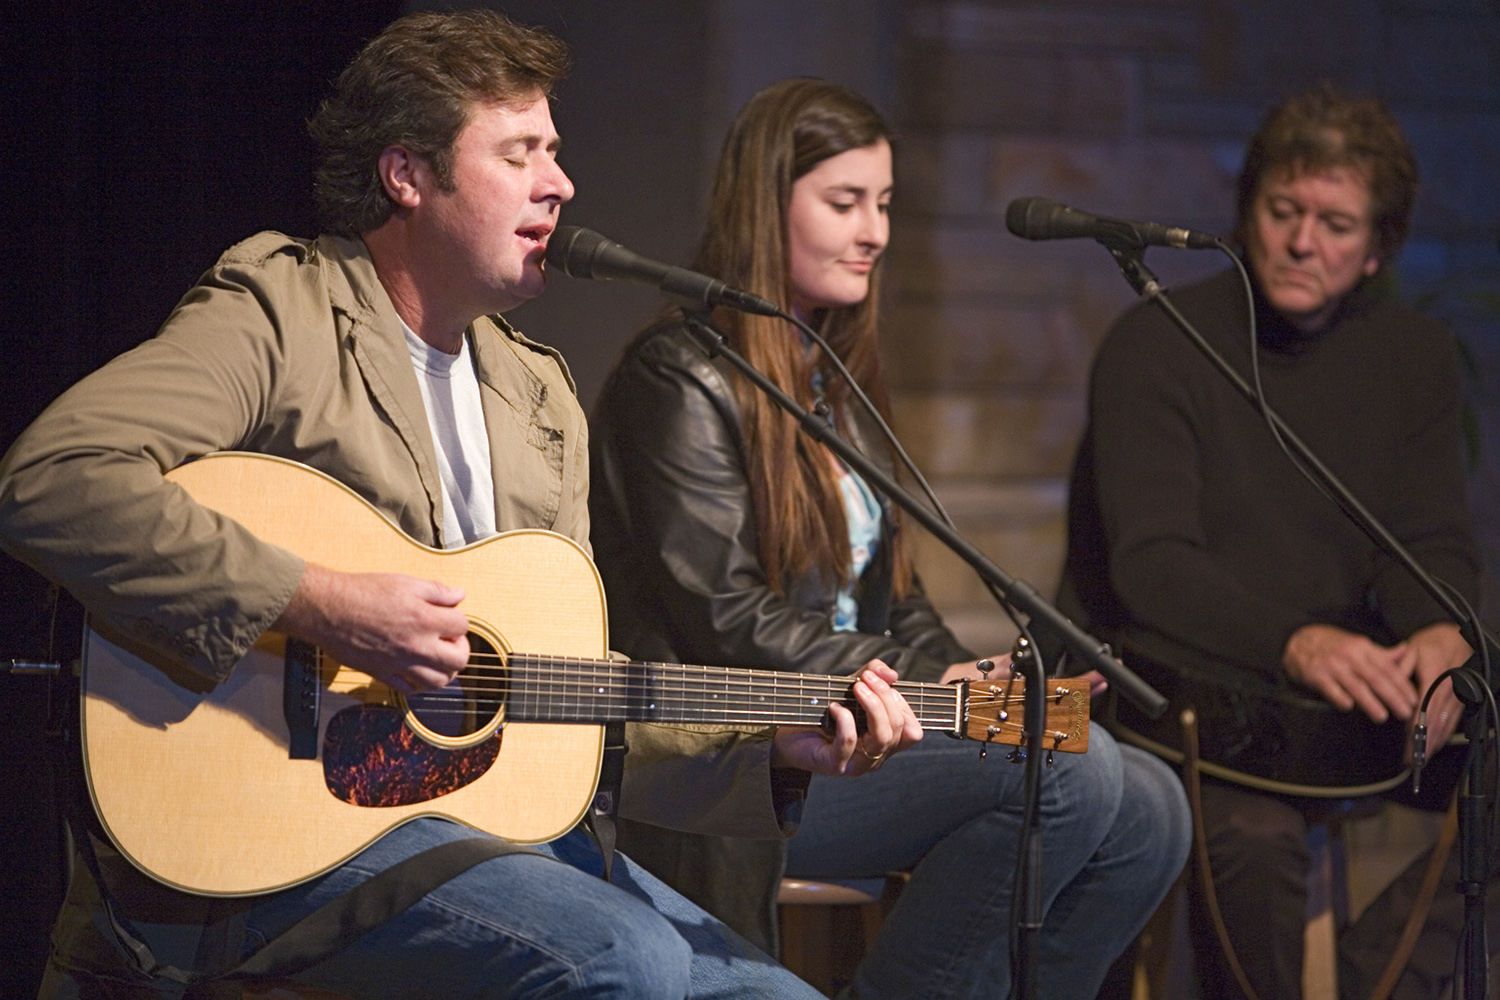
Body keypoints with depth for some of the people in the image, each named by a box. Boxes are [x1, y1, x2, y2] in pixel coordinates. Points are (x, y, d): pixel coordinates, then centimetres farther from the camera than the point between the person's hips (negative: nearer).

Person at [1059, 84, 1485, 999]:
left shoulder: (1416, 361, 9)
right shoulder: (1158, 348, -7)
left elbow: (1432, 546, 3)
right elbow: (1150, 564, -17)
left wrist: (1440, 633, -23)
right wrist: (1295, 642, -35)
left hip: (1332, 698, 5)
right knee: (1254, 833, -35)